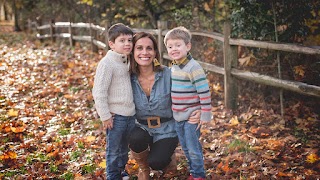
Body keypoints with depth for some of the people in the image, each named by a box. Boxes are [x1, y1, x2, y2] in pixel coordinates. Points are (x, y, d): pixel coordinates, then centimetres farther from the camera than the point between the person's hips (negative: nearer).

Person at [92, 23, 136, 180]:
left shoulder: (127, 61, 9)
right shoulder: (107, 64, -16)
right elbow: (99, 92, -18)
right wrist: (105, 116, -16)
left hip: (130, 114, 7)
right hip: (115, 115, -7)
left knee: (125, 147, 21)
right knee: (114, 150, 6)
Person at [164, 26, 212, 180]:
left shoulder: (193, 68, -18)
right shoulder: (173, 67, 7)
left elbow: (204, 92, -19)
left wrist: (205, 115, -19)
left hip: (191, 116, -8)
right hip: (177, 116, 8)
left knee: (193, 149, 1)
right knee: (185, 148, 17)